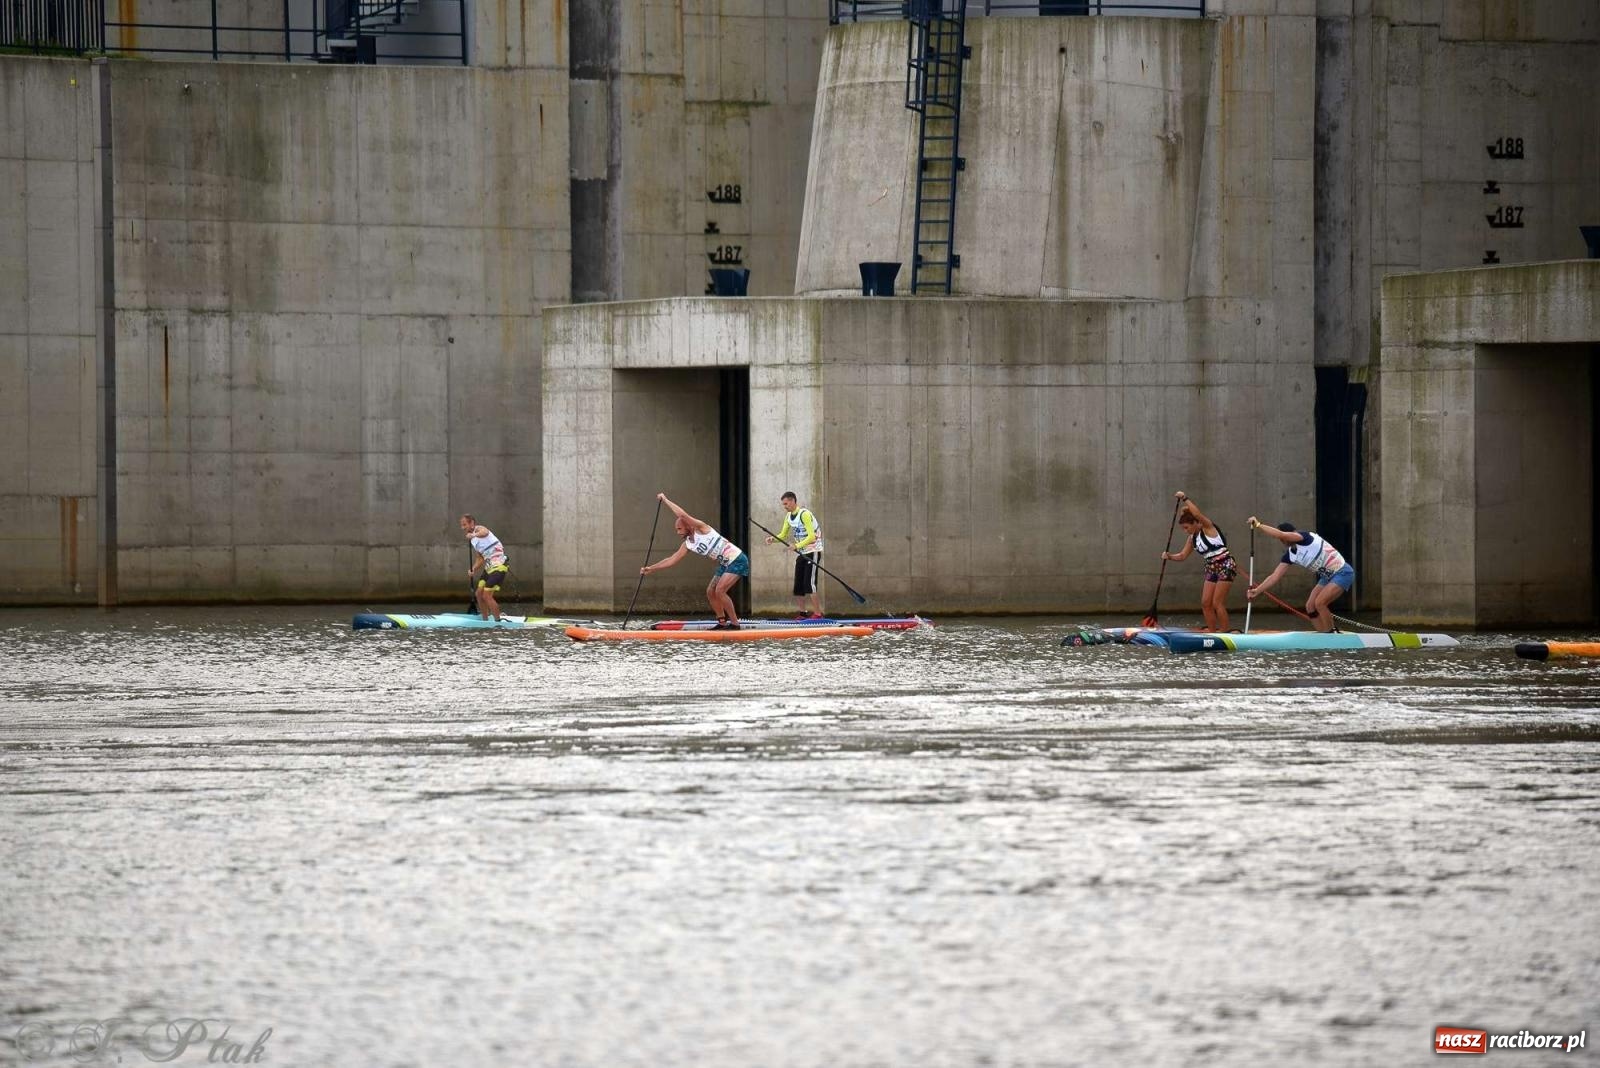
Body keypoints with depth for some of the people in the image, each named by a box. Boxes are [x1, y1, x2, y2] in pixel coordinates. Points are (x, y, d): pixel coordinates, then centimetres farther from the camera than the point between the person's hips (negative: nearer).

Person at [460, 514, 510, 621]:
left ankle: (498, 621, -4)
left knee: (487, 596, -12)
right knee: (478, 593, 9)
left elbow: (484, 532, -37)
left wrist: (474, 535, -58)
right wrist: (473, 570, 3)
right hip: (489, 567, 9)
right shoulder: (473, 541, 17)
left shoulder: (478, 528, -10)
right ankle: (485, 620, 18)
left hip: (499, 567, -9)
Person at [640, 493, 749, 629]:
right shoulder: (687, 544, 7)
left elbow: (682, 515, -29)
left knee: (719, 590, -17)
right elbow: (672, 560, 10)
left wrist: (665, 500, -22)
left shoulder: (701, 529, -16)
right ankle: (722, 622, 14)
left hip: (737, 560, -9)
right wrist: (651, 569, 6)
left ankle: (735, 623, -12)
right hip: (725, 564, 9)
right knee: (710, 592, 7)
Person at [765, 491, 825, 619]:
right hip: (801, 554, 8)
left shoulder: (805, 514, -18)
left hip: (813, 552, -8)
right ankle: (803, 613, 11)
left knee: (809, 584, -15)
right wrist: (773, 539, -6)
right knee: (798, 586, 4)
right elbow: (783, 535, 14)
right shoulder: (788, 516, 8)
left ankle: (817, 613, -14)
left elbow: (812, 536, -24)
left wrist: (797, 546, -33)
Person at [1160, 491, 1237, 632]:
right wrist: (1169, 556, -4)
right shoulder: (1192, 538, 10)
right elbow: (1183, 556, 14)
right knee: (1205, 604, 3)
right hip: (1211, 568, 9)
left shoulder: (1207, 528, -12)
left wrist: (1184, 499, -26)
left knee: (1217, 603, -11)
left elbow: (1197, 514, -29)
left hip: (1225, 566, -9)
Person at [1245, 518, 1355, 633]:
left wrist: (1258, 525, -37)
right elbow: (1275, 576, 2)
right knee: (1310, 606, 3)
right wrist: (1257, 591, -6)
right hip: (1327, 576, 9)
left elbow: (1281, 535, -37)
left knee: (1319, 603, -21)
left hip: (1342, 573, -9)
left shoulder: (1305, 537, -21)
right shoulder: (1290, 555, 1)